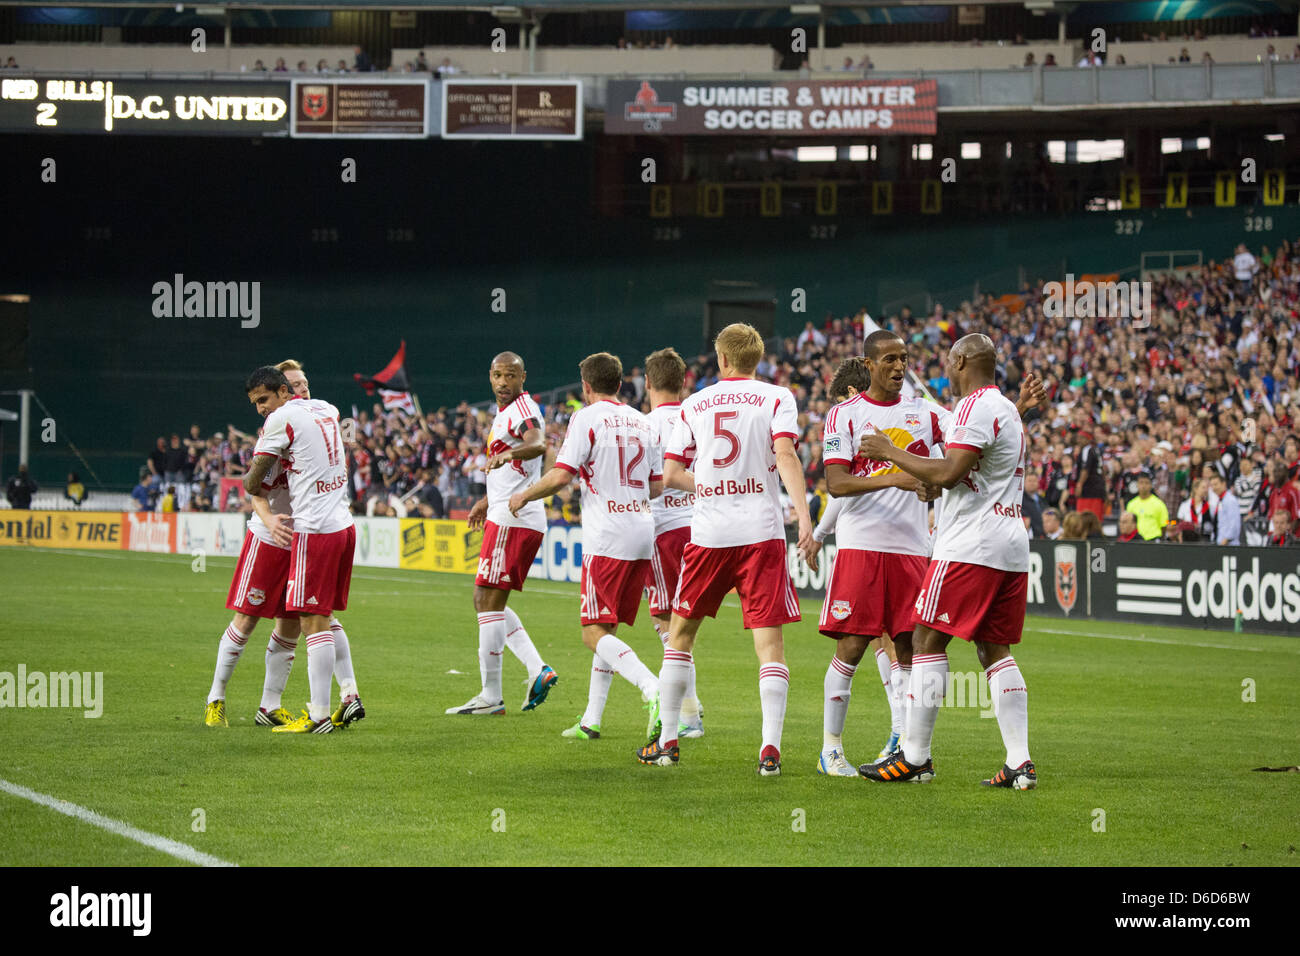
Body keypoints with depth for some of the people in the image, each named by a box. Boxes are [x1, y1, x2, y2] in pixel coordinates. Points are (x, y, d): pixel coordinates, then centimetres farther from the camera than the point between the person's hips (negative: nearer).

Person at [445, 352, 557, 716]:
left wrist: (507, 453, -53)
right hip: (510, 517, 11)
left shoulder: (522, 409, -12)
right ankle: (538, 670, 6)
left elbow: (538, 444, -36)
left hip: (513, 519, -11)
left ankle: (491, 696, -3)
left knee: (490, 603, -7)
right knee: (486, 601, 14)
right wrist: (488, 500, 41)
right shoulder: (504, 413, 20)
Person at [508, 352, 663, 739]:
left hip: (607, 538, -7)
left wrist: (523, 496, 4)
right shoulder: (642, 422, 13)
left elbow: (561, 475, -13)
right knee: (607, 630, 16)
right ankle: (591, 719, 17)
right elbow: (657, 485, 17)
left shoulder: (587, 418, -6)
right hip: (642, 533, 7)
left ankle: (654, 691, -30)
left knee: (595, 634, -9)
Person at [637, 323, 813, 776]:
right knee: (769, 638, -3)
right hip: (761, 531, -2)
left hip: (708, 533, 2)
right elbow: (785, 455, -14)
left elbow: (671, 474, 9)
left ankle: (666, 740, 18)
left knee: (680, 632, 16)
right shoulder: (775, 398, 2)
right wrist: (803, 516, -20)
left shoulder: (695, 404, 10)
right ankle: (770, 749, -14)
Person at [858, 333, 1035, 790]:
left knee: (927, 640, -4)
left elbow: (948, 473, -19)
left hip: (970, 546, -9)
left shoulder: (977, 407, -11)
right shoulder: (1007, 410, 20)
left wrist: (890, 452, -10)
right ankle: (1020, 764, 0)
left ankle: (915, 756, -3)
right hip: (1012, 546, 9)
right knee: (995, 649, 8)